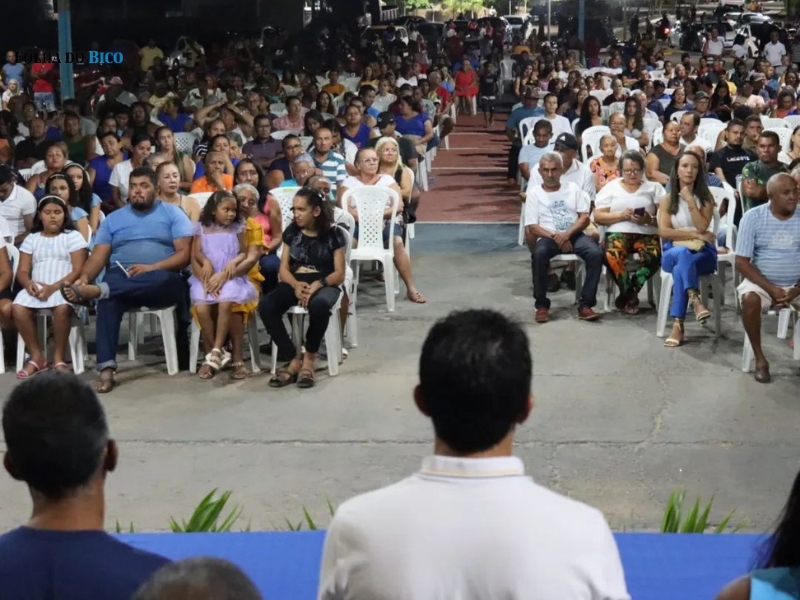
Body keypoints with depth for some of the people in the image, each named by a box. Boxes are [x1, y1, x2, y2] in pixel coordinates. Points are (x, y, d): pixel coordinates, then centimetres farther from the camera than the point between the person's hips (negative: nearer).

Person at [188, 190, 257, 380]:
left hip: (231, 277, -1)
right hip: (205, 279, 1)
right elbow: (195, 258, 3)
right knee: (201, 308, -27)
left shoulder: (238, 228, 9)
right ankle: (218, 354, -14)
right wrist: (206, 280, -13)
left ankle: (215, 353, -26)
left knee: (225, 304, -33)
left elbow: (244, 253, 4)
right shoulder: (202, 229, 8)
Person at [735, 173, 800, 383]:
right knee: (750, 299, -33)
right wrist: (771, 289, -18)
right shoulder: (753, 217, -8)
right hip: (761, 281, -2)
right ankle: (760, 359, -18)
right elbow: (742, 263, -10)